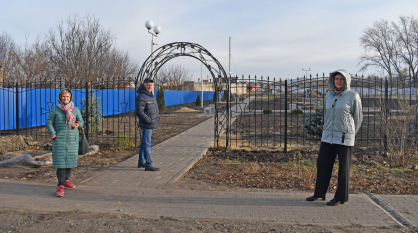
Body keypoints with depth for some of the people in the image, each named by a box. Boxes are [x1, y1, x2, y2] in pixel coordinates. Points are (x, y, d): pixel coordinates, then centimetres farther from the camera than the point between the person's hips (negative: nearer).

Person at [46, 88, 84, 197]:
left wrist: (78, 124, -8)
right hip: (59, 139, -3)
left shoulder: (75, 110, 9)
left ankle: (66, 180, 25)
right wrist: (53, 135, -8)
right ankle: (60, 185, -7)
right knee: (60, 161, -7)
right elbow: (49, 123, 4)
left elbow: (81, 121, 16)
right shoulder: (54, 109, 3)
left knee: (70, 159, 8)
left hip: (72, 139, 3)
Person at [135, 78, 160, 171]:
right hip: (146, 125, -10)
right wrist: (149, 120, -22)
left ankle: (141, 162, 26)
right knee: (147, 143, -8)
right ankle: (148, 165, -6)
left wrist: (157, 118, 15)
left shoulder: (151, 95, 15)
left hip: (151, 124, 10)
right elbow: (139, 112, -22)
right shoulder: (141, 97, -16)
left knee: (144, 142, 16)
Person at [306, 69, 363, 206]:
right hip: (328, 136, 5)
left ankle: (341, 197, 16)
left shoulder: (353, 96, -4)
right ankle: (319, 193, 21)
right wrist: (327, 129, 15)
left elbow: (358, 118, 3)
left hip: (344, 138, -5)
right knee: (322, 164, 7)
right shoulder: (329, 95, 9)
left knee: (343, 168, 4)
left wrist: (350, 133, 7)